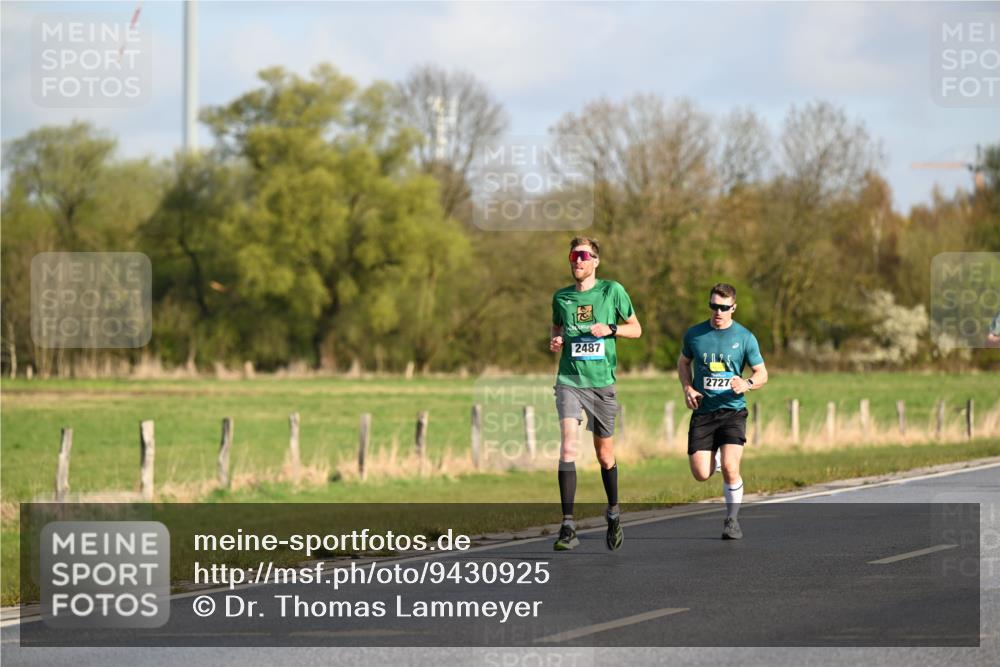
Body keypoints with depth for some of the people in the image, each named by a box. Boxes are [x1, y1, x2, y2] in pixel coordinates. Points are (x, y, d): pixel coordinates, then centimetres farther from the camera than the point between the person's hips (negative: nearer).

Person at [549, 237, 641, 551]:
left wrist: (610, 329, -11)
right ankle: (567, 526, -19)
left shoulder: (612, 290, 1)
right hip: (569, 380, 0)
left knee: (605, 453, 9)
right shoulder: (561, 297, 7)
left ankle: (613, 511, 34)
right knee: (568, 445, -17)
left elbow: (636, 329, 7)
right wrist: (555, 342, 0)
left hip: (602, 382, 0)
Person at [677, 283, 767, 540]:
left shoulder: (745, 338, -2)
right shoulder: (694, 334, 3)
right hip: (703, 412, 2)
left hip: (732, 410, -2)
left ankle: (732, 520, 3)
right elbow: (683, 362, 21)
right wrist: (687, 388, 3)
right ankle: (713, 456, 31)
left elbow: (762, 374, 4)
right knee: (701, 474, -7)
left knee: (730, 468, -19)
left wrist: (747, 384, -18)